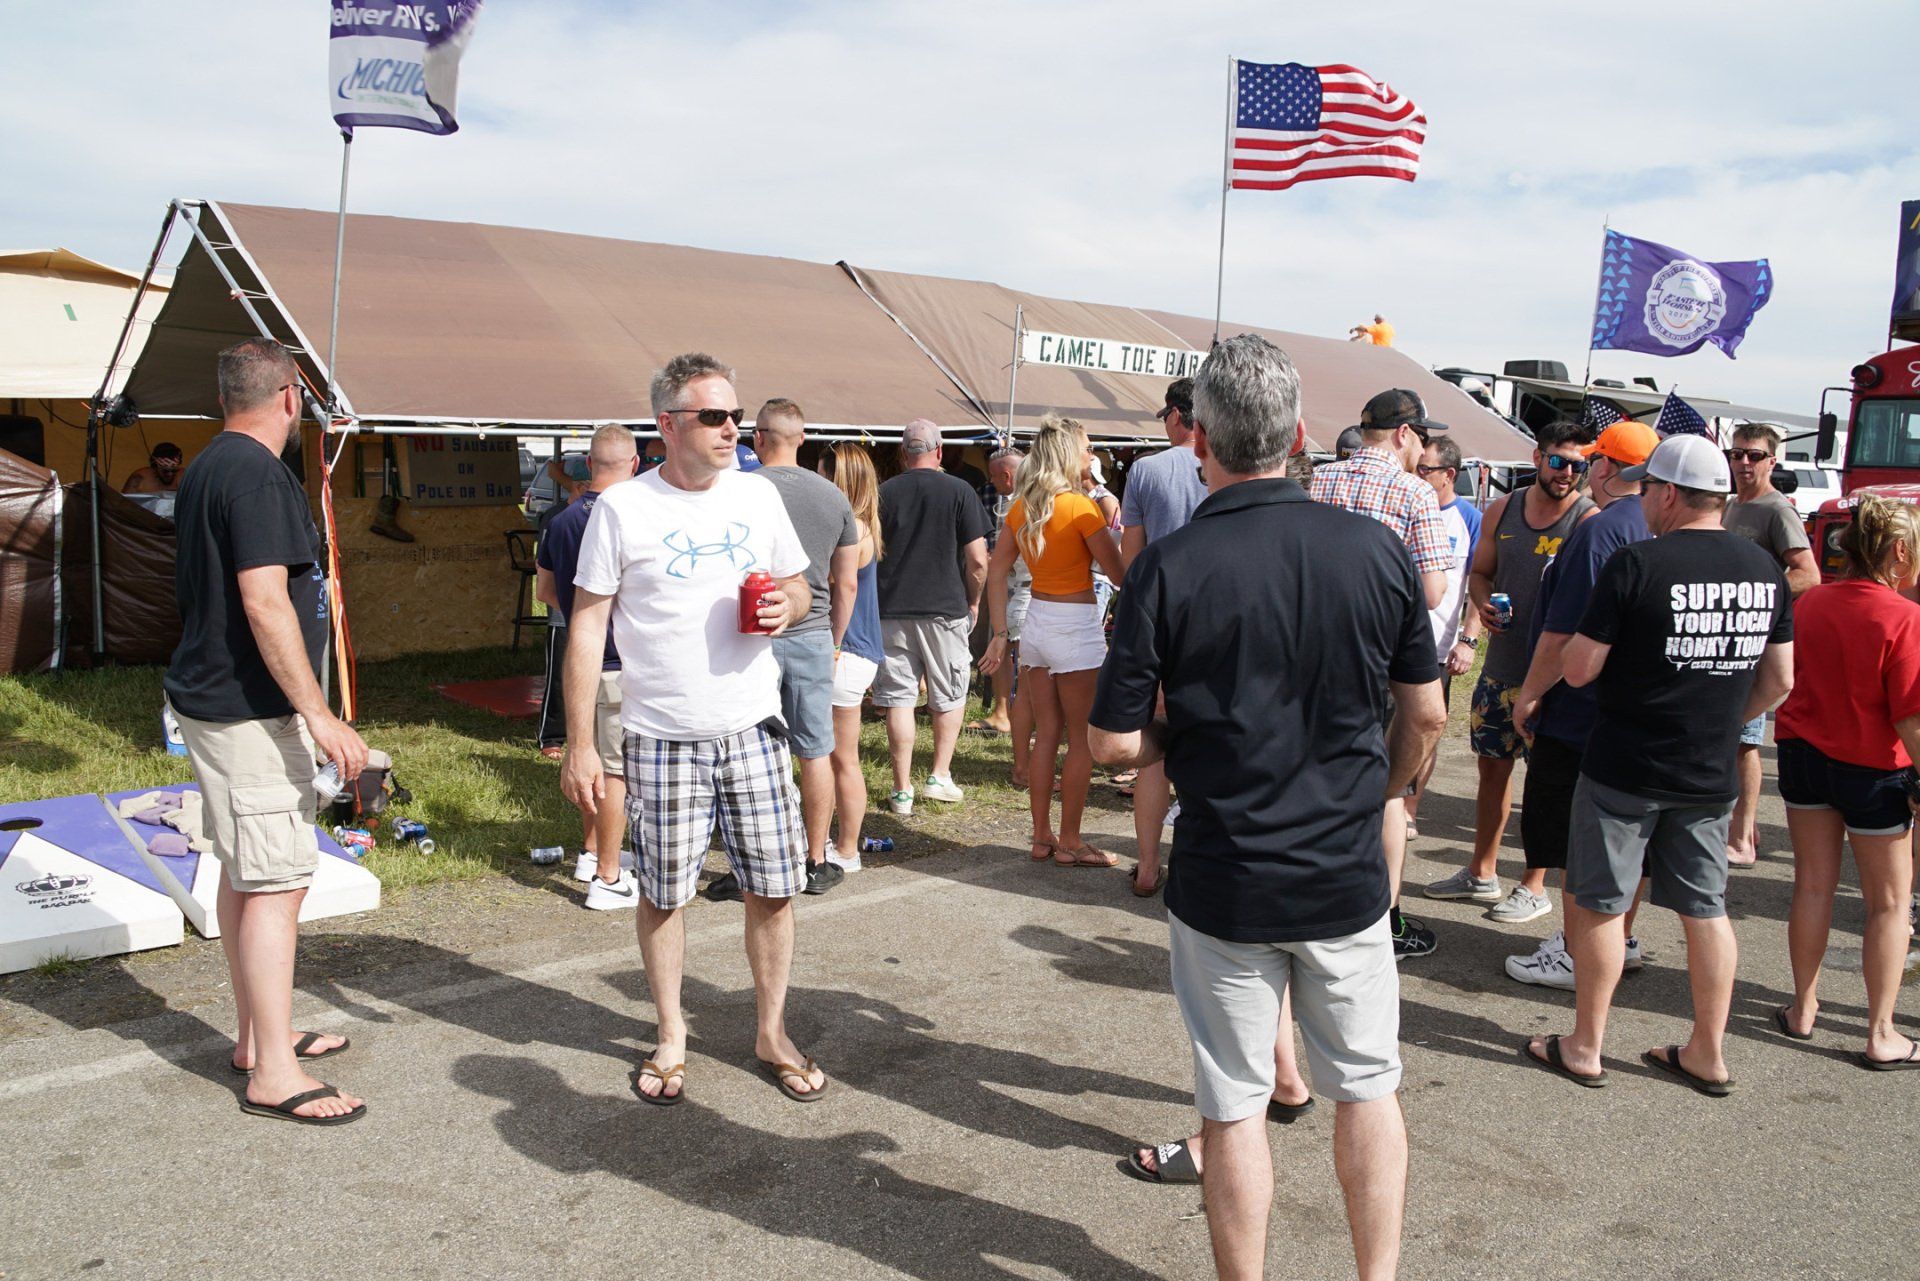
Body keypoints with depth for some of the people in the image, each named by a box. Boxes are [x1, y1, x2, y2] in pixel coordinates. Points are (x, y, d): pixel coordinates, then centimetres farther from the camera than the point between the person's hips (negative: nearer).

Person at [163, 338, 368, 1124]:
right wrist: (318, 713, -24)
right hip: (249, 712, -11)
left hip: (213, 699, 11)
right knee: (277, 883, -7)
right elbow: (265, 602, -25)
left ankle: (259, 1037, 28)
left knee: (244, 873, 17)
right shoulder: (257, 475, -17)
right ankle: (274, 1076, -1)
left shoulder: (207, 469, 15)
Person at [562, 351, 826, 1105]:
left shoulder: (757, 495, 5)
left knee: (774, 888, 6)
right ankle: (671, 1037, 28)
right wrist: (579, 745, -7)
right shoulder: (622, 508, -6)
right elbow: (587, 625, -4)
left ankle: (772, 1034, 24)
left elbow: (799, 584, 16)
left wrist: (789, 605, -10)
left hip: (752, 728, 3)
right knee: (663, 895, 8)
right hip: (662, 737, -3)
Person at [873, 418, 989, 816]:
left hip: (891, 611, 1)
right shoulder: (960, 491, -3)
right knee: (948, 698, 15)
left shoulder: (884, 493, 1)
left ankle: (902, 790, 7)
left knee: (898, 700, 5)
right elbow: (977, 560, -6)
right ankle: (939, 776, 13)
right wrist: (973, 602, 10)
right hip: (946, 609, -1)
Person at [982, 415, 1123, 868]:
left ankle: (1041, 836, 20)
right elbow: (1119, 571, -12)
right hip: (1076, 626, -7)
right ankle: (1070, 842, 9)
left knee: (1047, 735, 13)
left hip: (1036, 622, 7)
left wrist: (1000, 635, 9)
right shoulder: (1080, 507, -15)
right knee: (1082, 740, 4)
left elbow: (996, 571, 7)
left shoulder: (1021, 507, 6)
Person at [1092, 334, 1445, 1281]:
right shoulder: (1378, 548, -6)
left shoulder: (1166, 569, -15)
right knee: (1367, 1088, 19)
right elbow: (1426, 713, 3)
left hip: (1222, 883, -2)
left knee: (1234, 1106, 12)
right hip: (1347, 878, 3)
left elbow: (1111, 743, -13)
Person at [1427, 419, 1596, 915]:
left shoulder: (1590, 520, -10)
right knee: (1492, 765, 16)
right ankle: (1481, 873, 31)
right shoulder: (1503, 510, 5)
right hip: (1500, 668, 6)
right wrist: (1484, 604, -4)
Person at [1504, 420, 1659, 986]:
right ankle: (1620, 940, 28)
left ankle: (1575, 955, 5)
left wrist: (1530, 693, -12)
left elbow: (1565, 630, -21)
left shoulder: (1600, 530, -19)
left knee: (1566, 833, 0)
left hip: (1580, 711, -9)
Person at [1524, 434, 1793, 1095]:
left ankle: (1585, 1048, 17)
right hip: (1711, 776, 6)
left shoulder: (1637, 563, -16)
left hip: (1625, 770, -5)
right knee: (1705, 909, 14)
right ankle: (1708, 1053, 24)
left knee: (1599, 904, 7)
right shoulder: (1764, 568, 3)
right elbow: (1780, 679, 10)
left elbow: (1579, 668, -15)